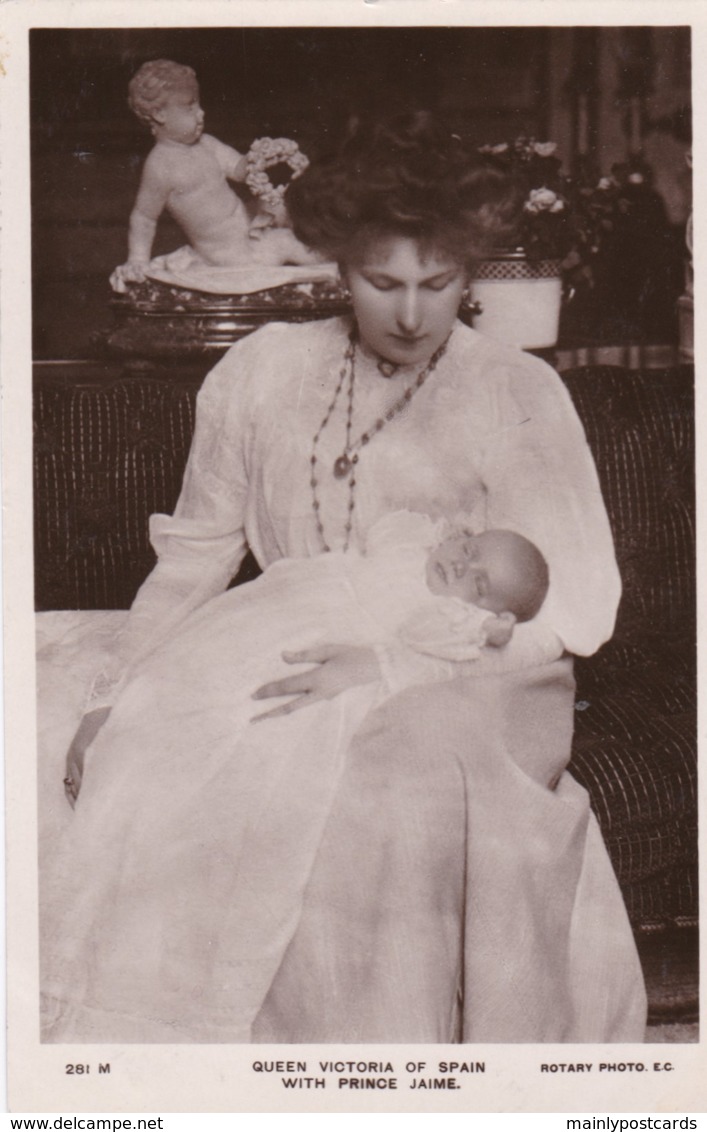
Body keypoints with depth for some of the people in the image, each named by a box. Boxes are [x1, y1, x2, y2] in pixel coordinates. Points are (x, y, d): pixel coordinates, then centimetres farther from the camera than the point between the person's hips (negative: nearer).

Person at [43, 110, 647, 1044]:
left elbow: (579, 603, -8)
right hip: (301, 677, 3)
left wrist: (395, 662, -19)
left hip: (469, 693, -3)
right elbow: (194, 553, 12)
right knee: (144, 786, -23)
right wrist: (113, 697, 1)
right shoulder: (266, 372, 7)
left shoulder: (519, 396, -2)